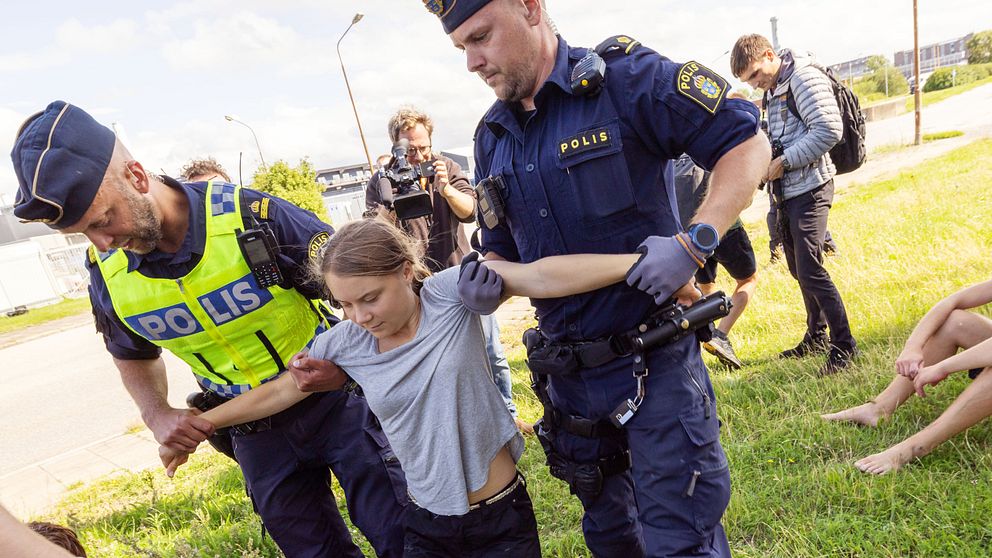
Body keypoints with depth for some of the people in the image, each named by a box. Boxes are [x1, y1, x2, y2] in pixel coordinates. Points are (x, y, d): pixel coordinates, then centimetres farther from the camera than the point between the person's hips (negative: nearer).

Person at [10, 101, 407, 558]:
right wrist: (156, 414, -4)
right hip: (255, 432, 4)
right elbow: (134, 354, 14)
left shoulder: (252, 217, -23)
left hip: (335, 400, -3)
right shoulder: (106, 275, -8)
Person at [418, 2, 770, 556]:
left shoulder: (625, 75, -12)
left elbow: (747, 142, -10)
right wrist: (490, 280, -7)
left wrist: (695, 240, -23)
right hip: (570, 376, 7)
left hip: (656, 363, -6)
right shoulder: (492, 136, 8)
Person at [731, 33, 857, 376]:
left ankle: (844, 345, 0)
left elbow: (829, 130, -20)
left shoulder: (804, 76, -11)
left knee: (810, 270, -12)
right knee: (798, 269, 14)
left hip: (809, 187, -9)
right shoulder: (772, 89, 16)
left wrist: (783, 162, -19)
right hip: (786, 191, 9)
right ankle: (817, 337, 28)